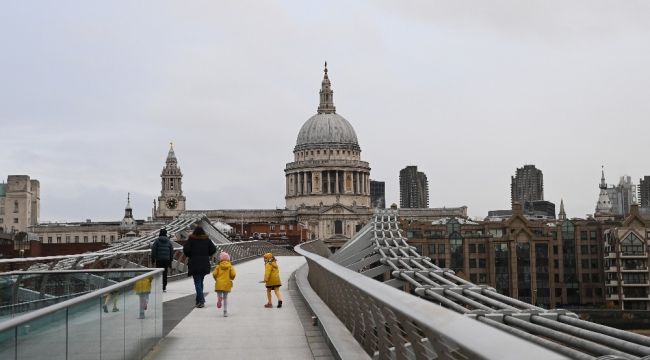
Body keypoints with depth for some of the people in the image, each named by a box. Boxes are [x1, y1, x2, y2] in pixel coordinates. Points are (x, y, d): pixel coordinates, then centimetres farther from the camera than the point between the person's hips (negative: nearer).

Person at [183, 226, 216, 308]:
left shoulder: (191, 239, -4)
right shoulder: (207, 239, 4)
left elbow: (186, 249, -12)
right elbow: (213, 249, 1)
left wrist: (190, 256, 6)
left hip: (195, 264, -3)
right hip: (205, 264, 3)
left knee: (197, 283, -2)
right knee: (200, 282, 17)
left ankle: (201, 301, -13)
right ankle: (199, 300, 21)